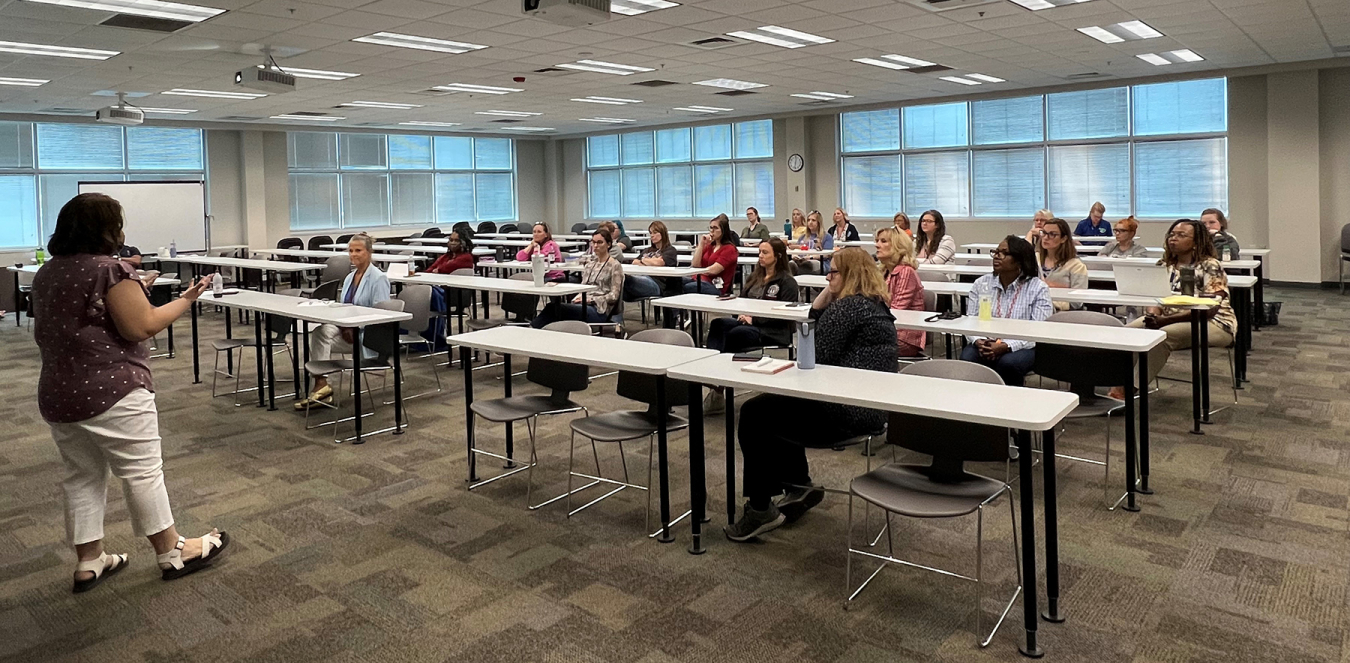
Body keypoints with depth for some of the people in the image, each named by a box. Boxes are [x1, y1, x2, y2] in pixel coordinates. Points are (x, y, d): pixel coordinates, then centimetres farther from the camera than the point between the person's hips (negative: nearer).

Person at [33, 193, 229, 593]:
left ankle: (88, 562, 20)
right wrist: (186, 300, -8)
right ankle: (172, 552, 11)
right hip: (110, 392, -8)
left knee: (82, 475, 14)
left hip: (57, 394, 8)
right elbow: (141, 327, -18)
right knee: (142, 471, 1)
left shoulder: (46, 274, 10)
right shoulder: (110, 270, -16)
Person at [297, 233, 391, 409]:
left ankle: (321, 386, -19)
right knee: (316, 333, -24)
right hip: (348, 330, 7)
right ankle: (320, 385, -29)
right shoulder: (349, 278, 16)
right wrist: (344, 326, -4)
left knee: (322, 335, -27)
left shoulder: (378, 279, -8)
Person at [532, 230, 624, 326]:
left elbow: (614, 296, -6)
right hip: (583, 304, 6)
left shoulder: (614, 265, -1)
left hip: (598, 310, -6)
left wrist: (591, 299, -13)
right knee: (552, 306, -27)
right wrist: (579, 297, 0)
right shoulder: (590, 263, 20)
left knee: (553, 307, -29)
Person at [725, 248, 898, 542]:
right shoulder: (876, 305, 18)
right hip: (869, 406, 11)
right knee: (774, 404, 26)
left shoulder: (849, 306, -16)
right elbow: (814, 325, 17)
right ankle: (799, 487, 26)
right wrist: (827, 294, 5)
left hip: (847, 412, -11)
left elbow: (816, 357, -16)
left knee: (754, 415, -3)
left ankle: (760, 508, 4)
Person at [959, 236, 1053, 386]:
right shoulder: (981, 284, 8)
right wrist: (978, 341, -18)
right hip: (984, 345, 2)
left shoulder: (1038, 288, -2)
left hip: (1021, 347, -2)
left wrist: (1006, 346, -24)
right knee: (968, 359, -30)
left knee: (1008, 362, -35)